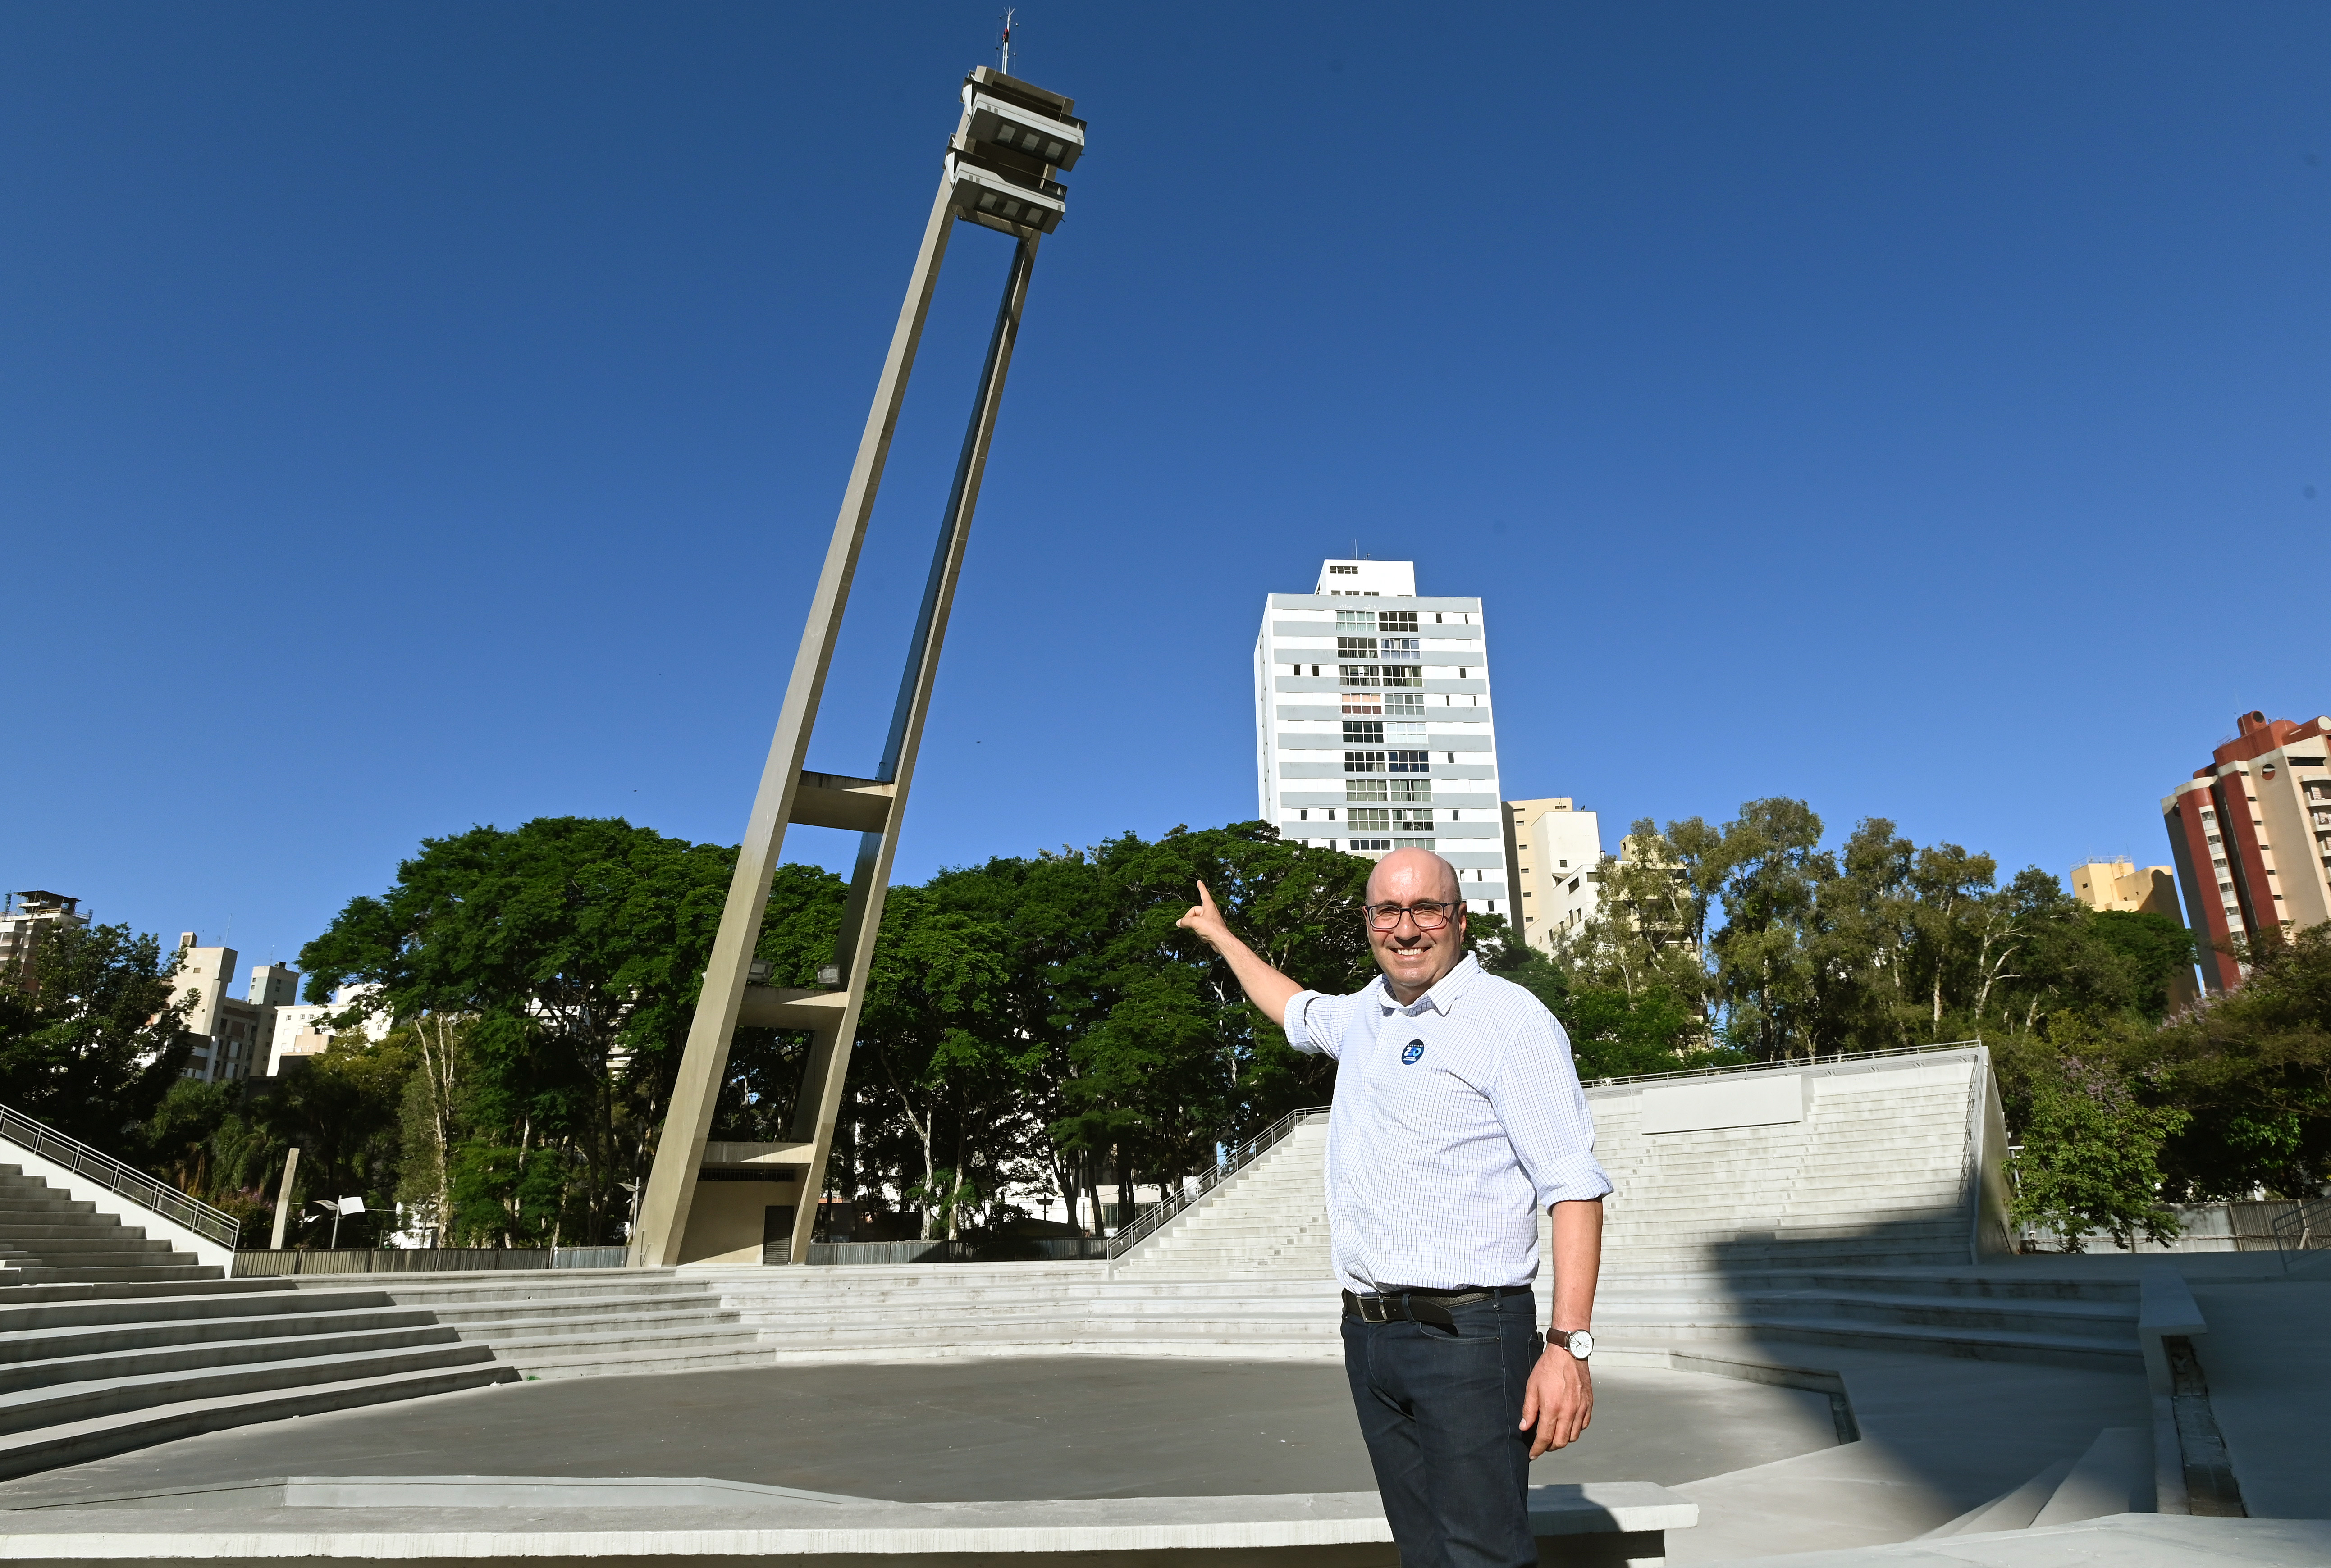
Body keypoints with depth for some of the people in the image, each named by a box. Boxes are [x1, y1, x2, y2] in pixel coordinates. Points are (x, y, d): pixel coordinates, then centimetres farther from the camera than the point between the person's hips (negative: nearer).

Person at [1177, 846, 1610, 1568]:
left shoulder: (1509, 1019, -9)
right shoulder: (1363, 1016, 14)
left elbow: (1574, 1185, -14)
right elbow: (1296, 1009, 37)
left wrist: (1569, 1345, -21)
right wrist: (1222, 937, 48)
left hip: (1466, 1338, -7)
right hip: (1370, 1337, 7)